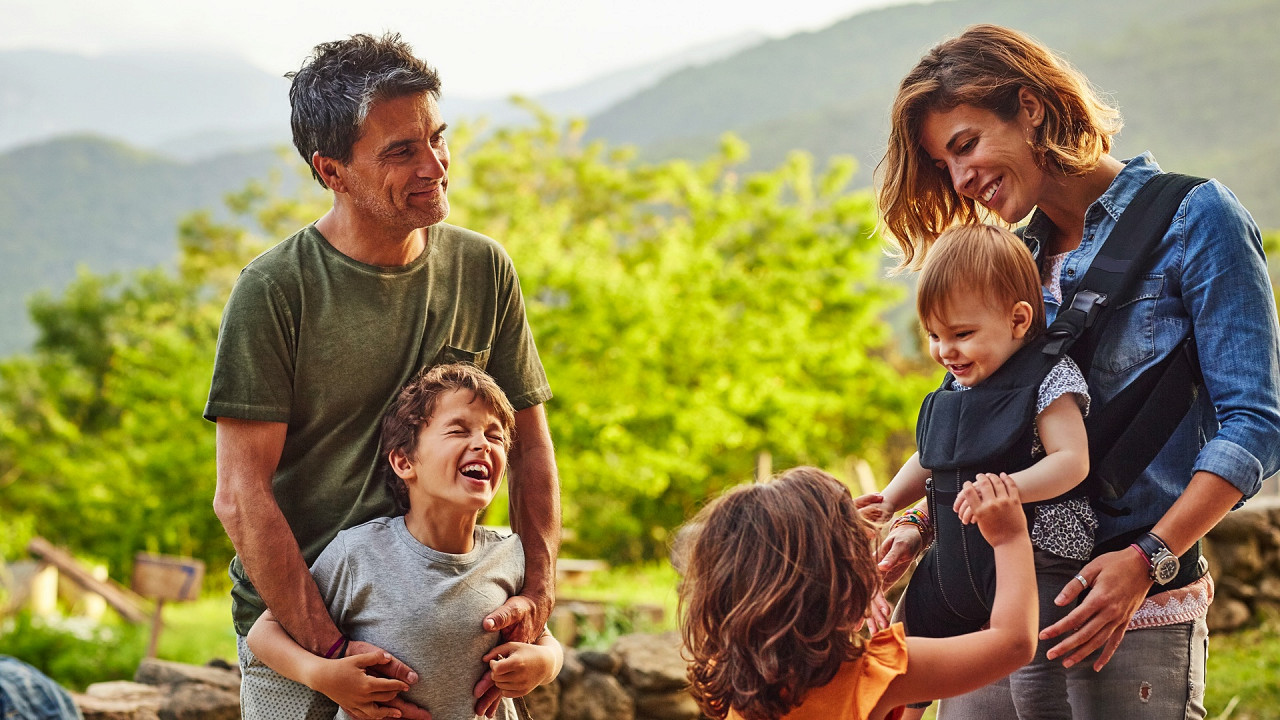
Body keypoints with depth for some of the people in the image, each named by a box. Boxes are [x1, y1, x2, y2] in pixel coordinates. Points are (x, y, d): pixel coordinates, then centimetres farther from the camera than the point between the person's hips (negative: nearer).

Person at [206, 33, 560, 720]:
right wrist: (330, 652, -22)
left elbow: (529, 443, 6)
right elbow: (241, 495, -15)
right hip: (293, 629, -3)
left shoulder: (484, 270, 1)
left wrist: (537, 595, -7)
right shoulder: (273, 291, -12)